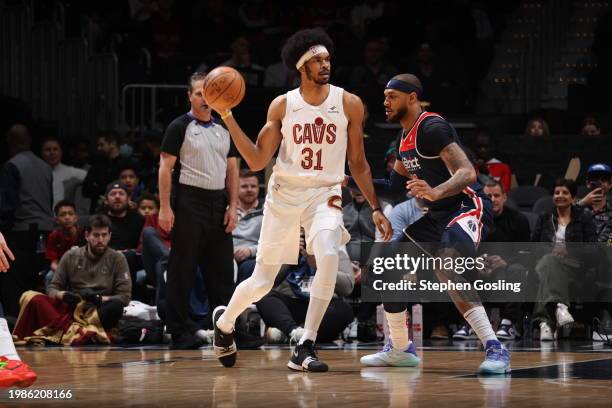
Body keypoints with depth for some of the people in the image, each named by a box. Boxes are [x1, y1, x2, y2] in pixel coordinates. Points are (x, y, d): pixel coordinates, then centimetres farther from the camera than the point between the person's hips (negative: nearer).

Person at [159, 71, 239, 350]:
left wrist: (232, 207, 5)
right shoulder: (180, 127, -2)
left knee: (222, 271, 7)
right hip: (189, 203, -6)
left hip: (218, 203, 6)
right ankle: (181, 332, 1)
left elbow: (232, 170, 15)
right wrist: (164, 207, -14)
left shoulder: (224, 129, 15)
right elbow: (166, 167, -6)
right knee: (182, 271, -3)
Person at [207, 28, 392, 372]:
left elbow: (358, 164, 6)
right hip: (284, 194, 0)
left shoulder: (349, 104, -3)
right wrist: (228, 118, -11)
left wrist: (376, 208, 2)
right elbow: (257, 161, -3)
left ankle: (305, 348, -23)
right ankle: (225, 321, 38)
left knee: (328, 257, -30)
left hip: (325, 195, 0)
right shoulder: (282, 106, -2)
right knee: (262, 281, 4)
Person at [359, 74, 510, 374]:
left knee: (444, 266, -35)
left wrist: (435, 192, -46)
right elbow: (395, 185, 27)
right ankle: (400, 349, 24)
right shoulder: (406, 135, 14)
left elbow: (467, 173, -28)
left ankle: (494, 349, -35)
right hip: (438, 215, 10)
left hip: (468, 207, -10)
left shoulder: (432, 128, -17)